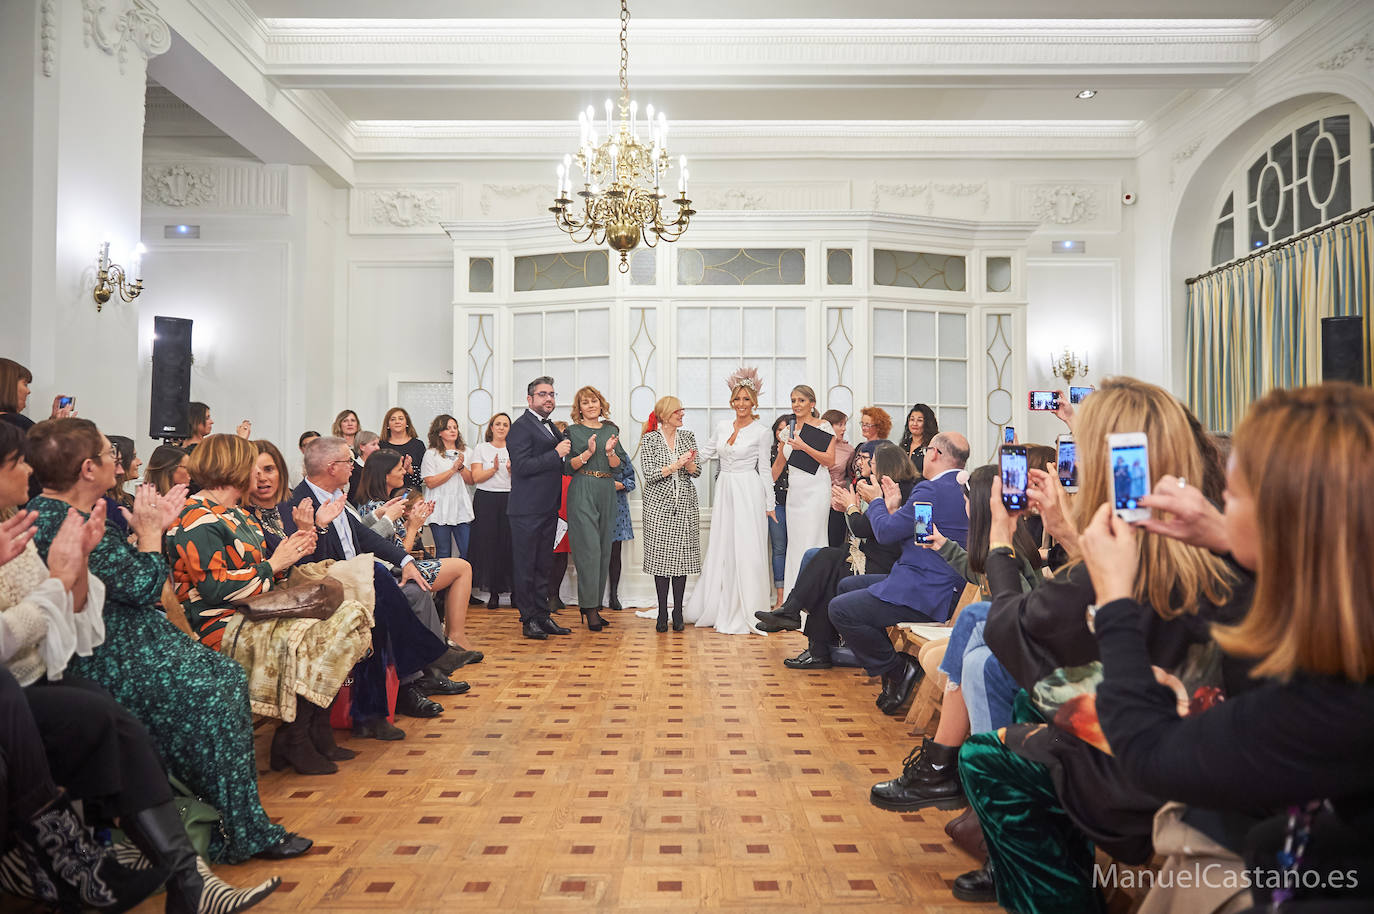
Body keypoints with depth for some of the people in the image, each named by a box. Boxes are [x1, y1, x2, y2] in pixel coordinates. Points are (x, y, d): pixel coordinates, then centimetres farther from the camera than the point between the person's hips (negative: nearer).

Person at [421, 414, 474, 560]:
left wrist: (461, 466, -9)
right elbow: (430, 482, -9)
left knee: (468, 553, -1)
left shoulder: (466, 452, 12)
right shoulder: (431, 455, 0)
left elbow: (471, 481, 9)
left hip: (462, 509, 3)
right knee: (443, 554, 2)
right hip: (440, 510, -3)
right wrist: (453, 469, -11)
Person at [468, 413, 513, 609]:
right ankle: (493, 591, 4)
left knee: (510, 543, -6)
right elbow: (476, 477, -1)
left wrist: (512, 470, -14)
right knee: (488, 543, -4)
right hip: (486, 499, -1)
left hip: (510, 499, 1)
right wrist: (494, 469, -16)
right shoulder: (481, 449, 9)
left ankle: (513, 589, 1)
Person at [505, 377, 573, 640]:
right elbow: (522, 466, -19)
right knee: (525, 566, 0)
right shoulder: (521, 427, -9)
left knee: (543, 566, 13)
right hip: (527, 510, -8)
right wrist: (556, 454, -18)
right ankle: (529, 619, 8)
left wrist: (566, 447, 8)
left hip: (548, 509, 9)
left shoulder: (551, 428, 18)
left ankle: (542, 616, 20)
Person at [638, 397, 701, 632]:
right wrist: (675, 465, -17)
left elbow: (696, 472, 8)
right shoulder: (649, 439, 0)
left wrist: (689, 464, -13)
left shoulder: (688, 437, 10)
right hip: (659, 504, -3)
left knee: (683, 556, 0)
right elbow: (649, 474, -8)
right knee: (661, 557, -2)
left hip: (685, 504, 3)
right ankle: (662, 612, 6)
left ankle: (678, 612, 7)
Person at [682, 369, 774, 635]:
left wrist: (769, 505, 0)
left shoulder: (760, 432, -4)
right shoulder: (722, 426, 8)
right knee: (721, 549, 7)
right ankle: (719, 610, 18)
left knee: (745, 550, -4)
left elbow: (765, 470, -1)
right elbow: (706, 453, 18)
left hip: (749, 493, -4)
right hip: (724, 491, 5)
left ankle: (744, 613, 6)